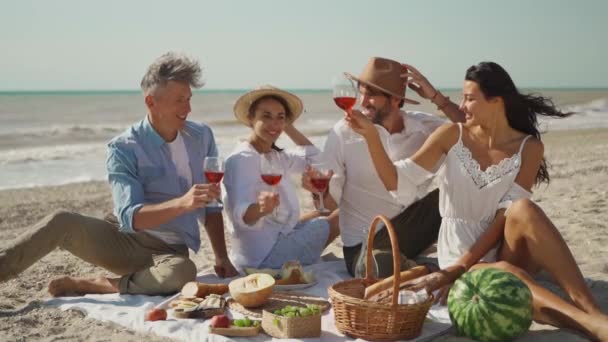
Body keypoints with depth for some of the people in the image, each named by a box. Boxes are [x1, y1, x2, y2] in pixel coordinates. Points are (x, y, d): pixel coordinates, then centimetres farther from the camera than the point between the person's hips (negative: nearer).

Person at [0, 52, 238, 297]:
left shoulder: (202, 137, 2)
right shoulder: (124, 149, -10)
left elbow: (211, 203, 9)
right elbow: (130, 216, -21)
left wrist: (221, 258, 0)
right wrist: (182, 203, -37)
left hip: (171, 252, 2)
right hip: (126, 242, -1)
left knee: (183, 272, -36)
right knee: (62, 222, -30)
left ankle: (91, 286, -19)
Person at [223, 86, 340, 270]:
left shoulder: (275, 156, 9)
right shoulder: (241, 159, -19)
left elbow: (312, 157, 22)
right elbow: (242, 216, -30)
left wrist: (288, 127, 14)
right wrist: (259, 208, -52)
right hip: (264, 255, -10)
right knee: (340, 219, 0)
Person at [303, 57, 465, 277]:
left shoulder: (424, 126, -1)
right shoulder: (343, 133, -9)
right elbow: (330, 202, -6)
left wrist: (436, 97, -15)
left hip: (414, 230, 3)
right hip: (365, 243, -3)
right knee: (385, 267, -38)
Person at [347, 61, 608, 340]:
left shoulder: (529, 147, 0)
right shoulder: (452, 135, 3)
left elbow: (510, 214, -10)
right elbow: (397, 181, -3)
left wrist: (464, 264, -18)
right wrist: (371, 135, -17)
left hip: (503, 249, 1)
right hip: (458, 253, 0)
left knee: (524, 210, -33)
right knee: (506, 275, -37)